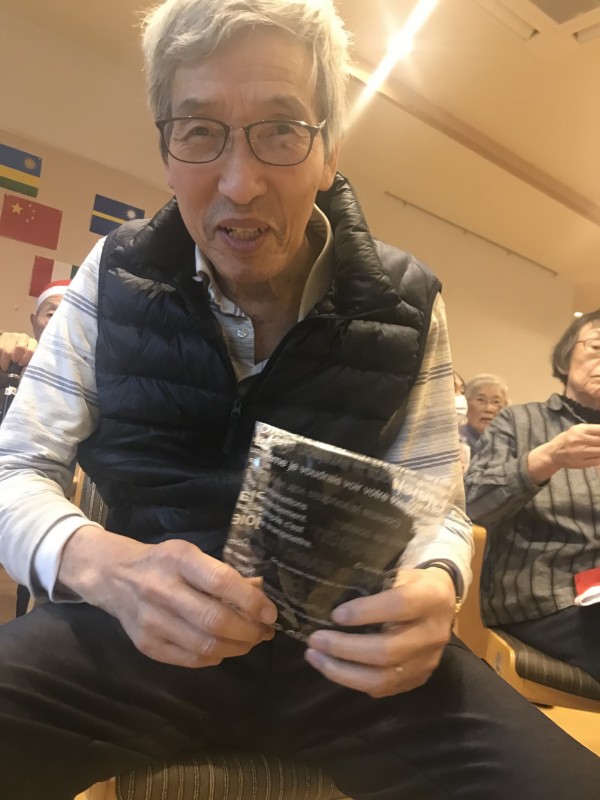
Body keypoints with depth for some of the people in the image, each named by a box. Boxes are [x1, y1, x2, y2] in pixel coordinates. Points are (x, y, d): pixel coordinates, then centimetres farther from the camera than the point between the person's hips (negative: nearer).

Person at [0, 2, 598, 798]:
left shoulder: (405, 308, -3)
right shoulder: (114, 281, -3)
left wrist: (434, 587, -23)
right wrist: (100, 563, -25)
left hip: (341, 640, 1)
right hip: (142, 629, 1)